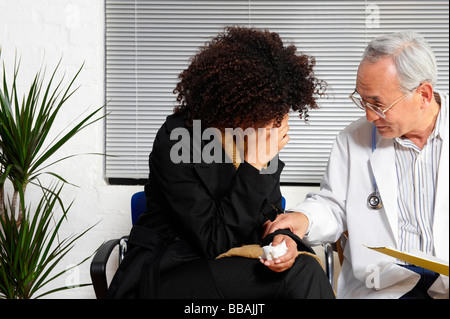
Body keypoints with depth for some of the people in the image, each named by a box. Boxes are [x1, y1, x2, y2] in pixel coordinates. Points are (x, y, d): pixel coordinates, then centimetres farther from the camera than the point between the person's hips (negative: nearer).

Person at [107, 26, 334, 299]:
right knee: (302, 274, -27)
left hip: (230, 265, 6)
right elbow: (213, 241, -20)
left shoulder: (263, 140, 1)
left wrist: (281, 238, -16)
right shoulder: (176, 141, -18)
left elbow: (269, 214, 9)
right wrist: (254, 165, -24)